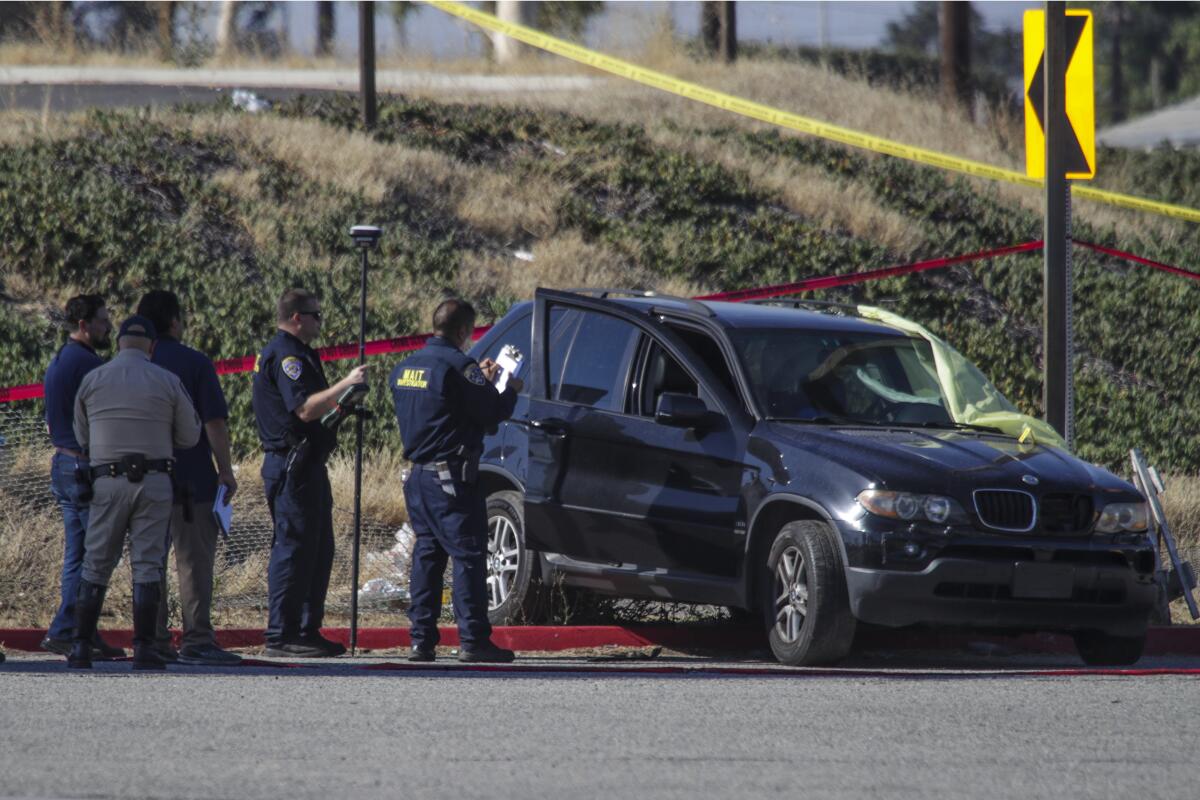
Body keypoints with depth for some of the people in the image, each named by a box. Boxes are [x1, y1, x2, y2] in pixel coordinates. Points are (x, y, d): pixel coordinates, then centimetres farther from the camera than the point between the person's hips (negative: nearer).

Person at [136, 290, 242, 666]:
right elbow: (215, 422, -10)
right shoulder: (195, 363, -6)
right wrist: (226, 470, -5)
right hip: (192, 479, -5)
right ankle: (197, 639, -6)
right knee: (194, 560, -2)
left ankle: (152, 639, 9)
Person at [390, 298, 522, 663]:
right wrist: (510, 390, 6)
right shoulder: (458, 366, -14)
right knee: (468, 555, -4)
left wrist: (481, 381, 24)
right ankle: (473, 640, -7)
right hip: (451, 479, -8)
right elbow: (492, 413, -14)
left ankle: (421, 639, 9)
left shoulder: (405, 367, 12)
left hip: (418, 477, 8)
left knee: (426, 555, 12)